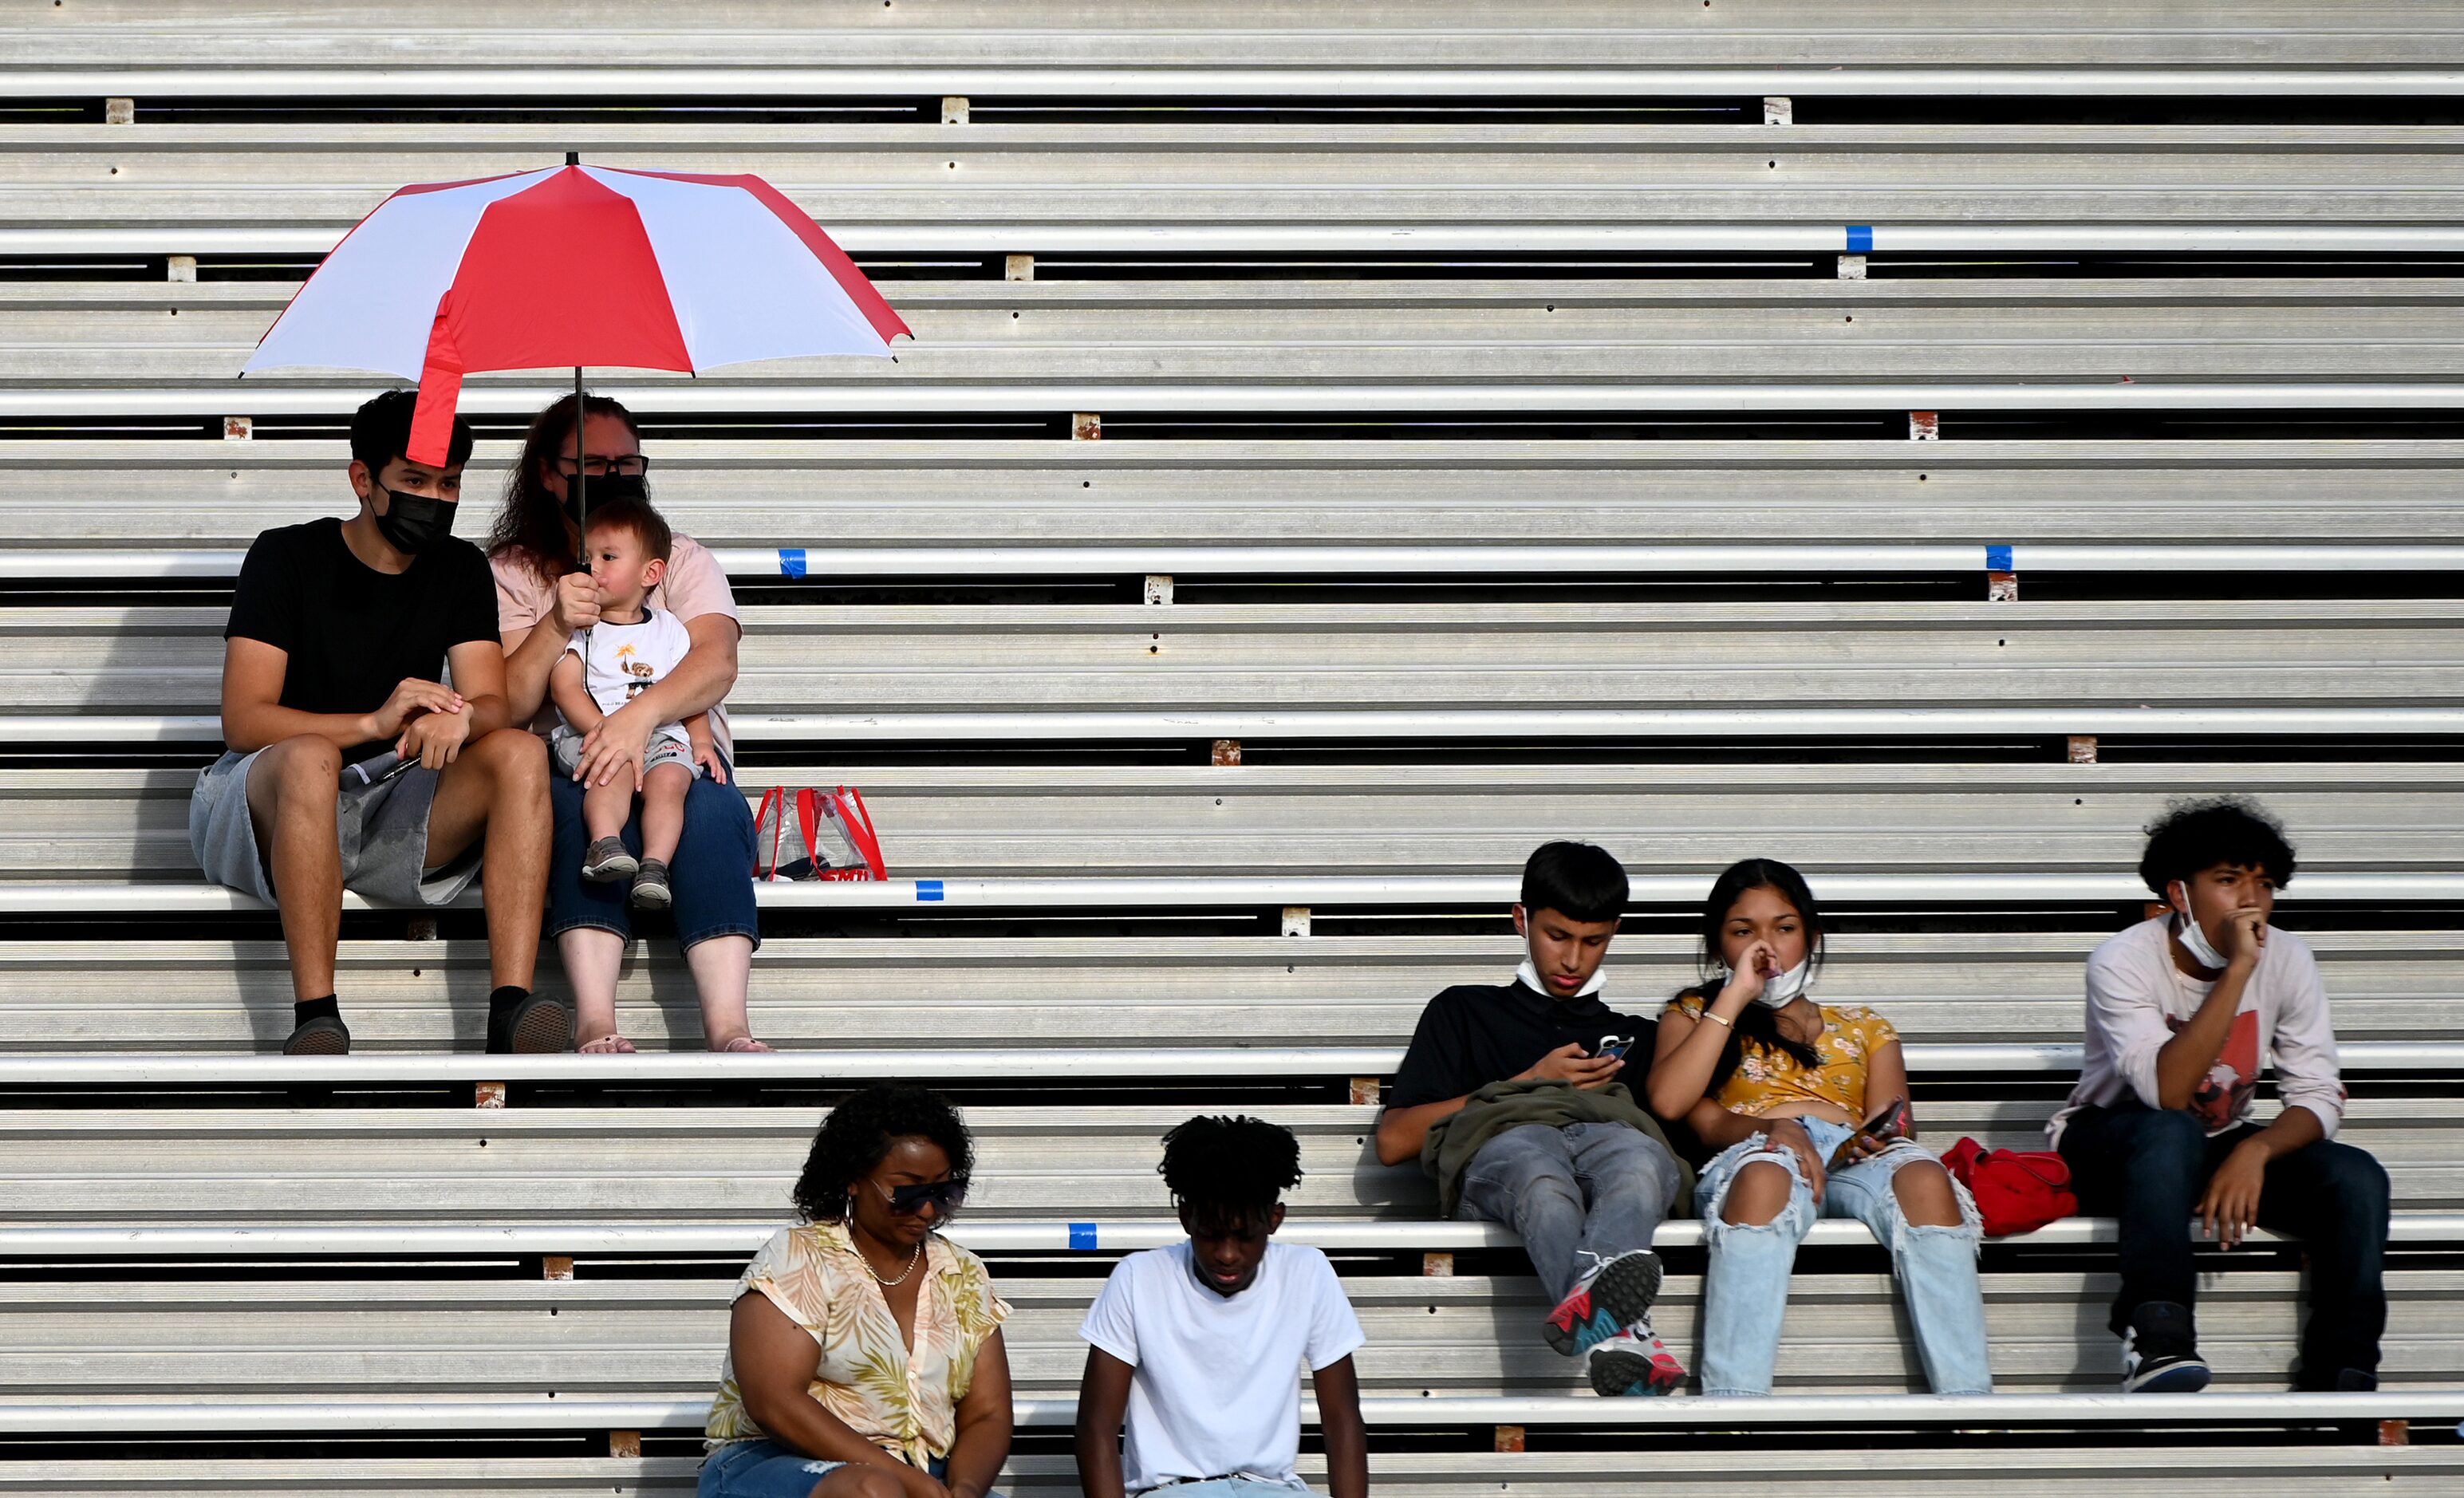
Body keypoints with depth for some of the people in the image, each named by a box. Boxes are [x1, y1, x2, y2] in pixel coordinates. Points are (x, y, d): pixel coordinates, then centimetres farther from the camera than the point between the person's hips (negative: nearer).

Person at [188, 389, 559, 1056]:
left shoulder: (459, 570, 9)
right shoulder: (287, 557, -5)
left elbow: (495, 706, -2)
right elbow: (242, 721, -14)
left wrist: (458, 718, -28)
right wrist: (375, 722, -29)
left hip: (390, 814, 4)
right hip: (264, 805, -4)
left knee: (520, 752, -21)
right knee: (310, 758, -39)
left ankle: (511, 1005, -36)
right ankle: (315, 1018, -43)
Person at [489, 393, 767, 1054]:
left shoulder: (681, 559, 15)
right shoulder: (514, 573, 14)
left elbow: (717, 663, -7)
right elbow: (507, 705, 0)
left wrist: (641, 714, -27)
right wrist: (556, 627, -18)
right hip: (567, 760, -1)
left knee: (712, 809, -34)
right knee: (585, 806, -37)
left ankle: (727, 1027, -50)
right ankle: (596, 1025, -52)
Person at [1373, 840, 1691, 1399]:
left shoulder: (1637, 1035, 38)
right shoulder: (1464, 1012, 32)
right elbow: (1394, 1141, 19)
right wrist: (1529, 1085, 15)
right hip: (1496, 1149, -2)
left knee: (1638, 1160, -39)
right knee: (1539, 1175, -42)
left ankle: (1588, 1299, -71)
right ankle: (1617, 1334, -70)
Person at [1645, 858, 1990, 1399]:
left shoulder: (1863, 1028, 34)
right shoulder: (1696, 1015, 29)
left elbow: (1892, 1123, 15)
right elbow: (1669, 1101, 6)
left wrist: (1879, 1139, -10)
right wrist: (1735, 995, 4)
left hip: (1853, 1160, 2)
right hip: (1751, 1153, -2)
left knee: (1923, 1176, -37)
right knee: (1766, 1172, -43)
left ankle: (1968, 1401, -50)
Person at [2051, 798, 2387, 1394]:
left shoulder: (2287, 959, -8)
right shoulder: (2123, 962, -21)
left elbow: (2318, 1097, -9)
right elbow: (2168, 1094, -34)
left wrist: (2255, 1151, -31)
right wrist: (2237, 971, -36)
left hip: (2222, 1145, 5)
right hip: (2111, 1147, -5)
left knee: (2357, 1177, -21)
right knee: (2172, 1133, -40)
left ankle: (2341, 1377, -22)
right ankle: (2157, 1341, -46)